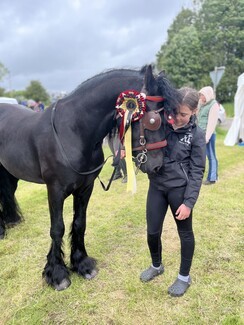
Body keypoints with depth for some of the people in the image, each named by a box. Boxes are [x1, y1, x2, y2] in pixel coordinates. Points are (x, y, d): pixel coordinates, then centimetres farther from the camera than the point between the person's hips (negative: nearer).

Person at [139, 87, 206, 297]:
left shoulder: (197, 135, -8)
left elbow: (197, 171, -9)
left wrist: (189, 202, -14)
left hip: (180, 188, -3)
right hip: (156, 186, 4)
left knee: (185, 232, 13)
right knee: (152, 232, 11)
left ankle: (184, 277, 35)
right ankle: (156, 266, 41)